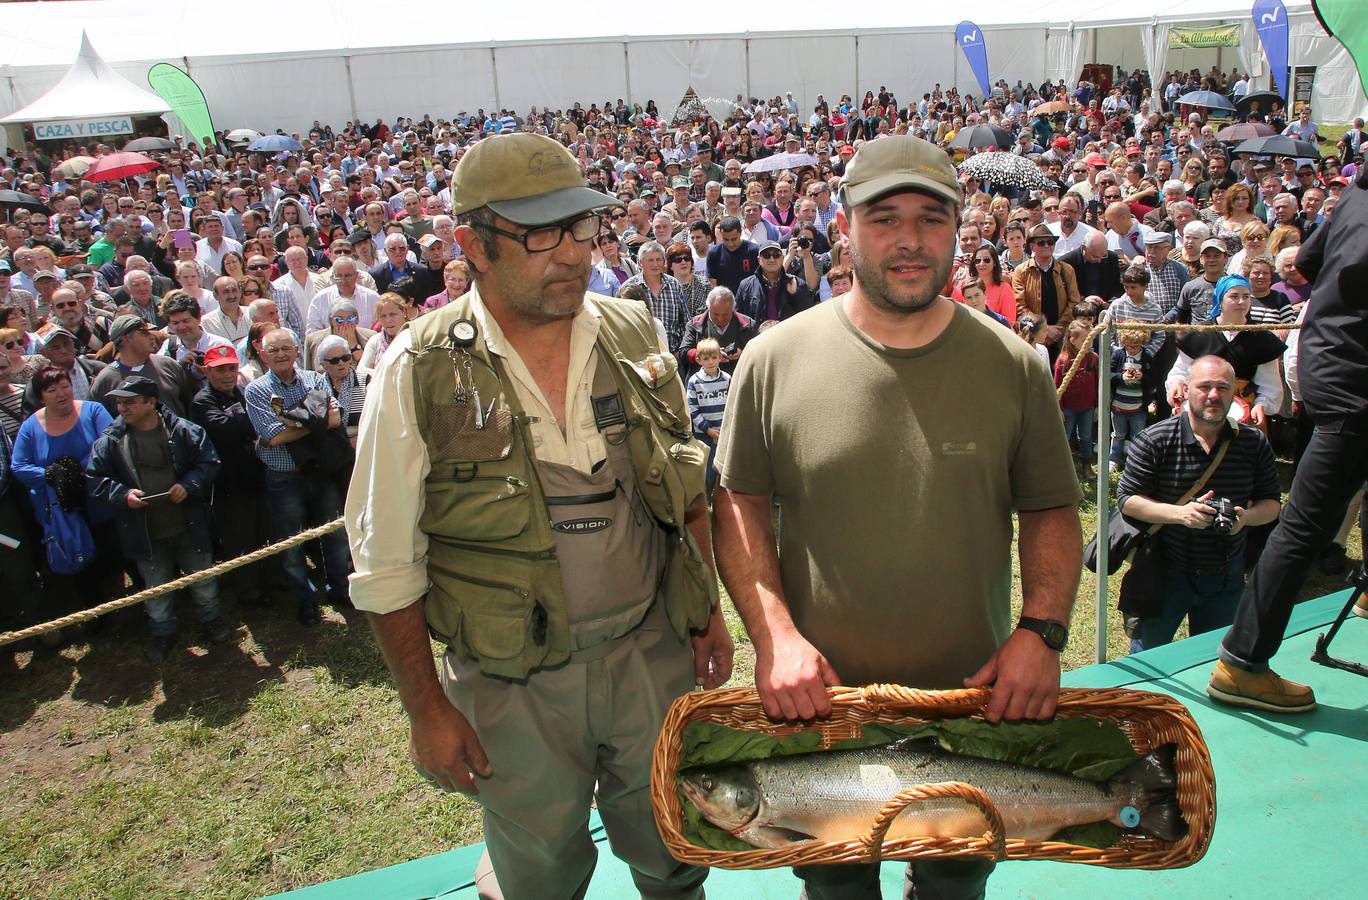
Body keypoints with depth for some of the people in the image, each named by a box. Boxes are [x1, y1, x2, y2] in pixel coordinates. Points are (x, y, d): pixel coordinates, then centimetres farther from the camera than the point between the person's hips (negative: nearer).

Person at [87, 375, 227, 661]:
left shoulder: (183, 430, -10)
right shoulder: (110, 440, -6)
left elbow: (209, 463, -5)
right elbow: (95, 479, -1)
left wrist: (188, 485, -20)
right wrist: (122, 494, -18)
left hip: (188, 525, -1)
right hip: (145, 531, 1)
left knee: (202, 575, 17)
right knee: (155, 586, 17)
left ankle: (210, 619, 41)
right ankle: (162, 631, 38)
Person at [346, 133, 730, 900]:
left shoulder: (636, 338, -4)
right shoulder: (420, 374, -15)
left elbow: (688, 492, 8)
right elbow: (387, 562, -9)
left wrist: (708, 610, 8)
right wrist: (427, 708, -6)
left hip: (651, 655, 3)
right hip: (513, 685, -2)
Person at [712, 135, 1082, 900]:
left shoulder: (1012, 366, -5)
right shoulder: (778, 358, -9)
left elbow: (1052, 511, 2)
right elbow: (739, 505, -4)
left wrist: (1044, 630, -12)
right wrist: (773, 634, -15)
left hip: (977, 696, 1)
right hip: (817, 695, -1)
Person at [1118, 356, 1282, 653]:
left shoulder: (1254, 443, -3)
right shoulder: (1154, 441, -14)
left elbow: (1271, 503, 4)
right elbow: (1127, 500, -14)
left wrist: (1247, 516, -19)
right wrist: (1181, 513, -28)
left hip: (1226, 577, 3)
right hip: (1165, 572, -3)